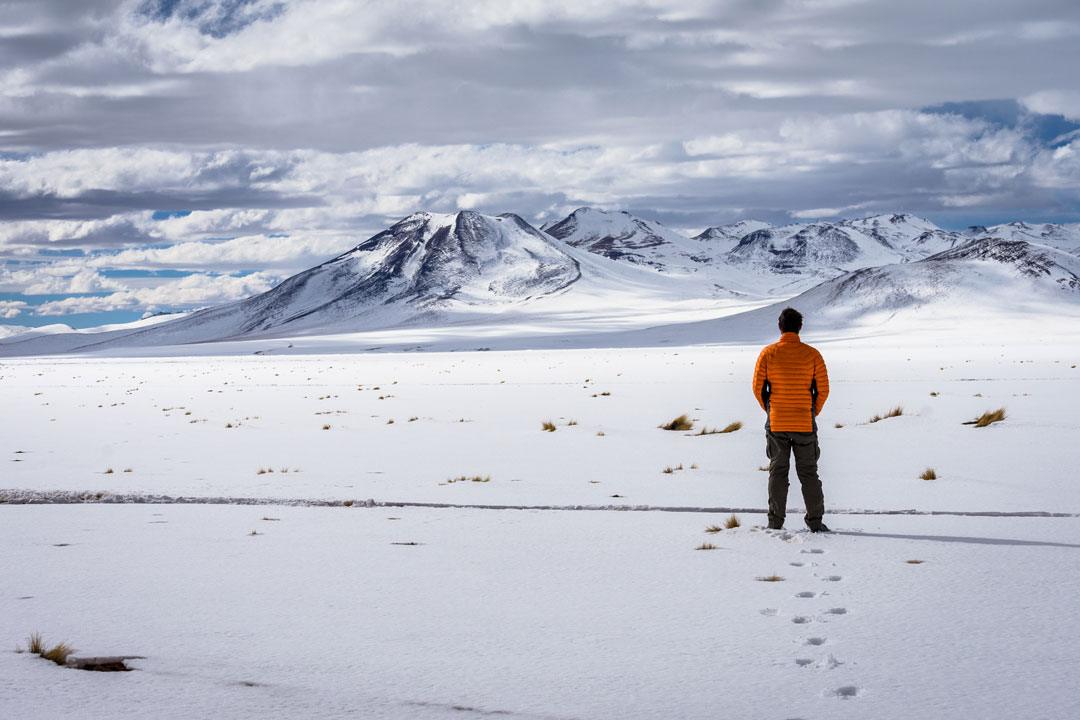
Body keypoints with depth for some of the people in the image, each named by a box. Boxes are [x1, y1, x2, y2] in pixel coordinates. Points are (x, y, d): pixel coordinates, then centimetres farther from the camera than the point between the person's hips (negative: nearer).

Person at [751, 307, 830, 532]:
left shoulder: (768, 353, -4)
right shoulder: (812, 355, -4)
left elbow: (758, 387, -2)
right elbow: (823, 389, -2)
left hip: (776, 423, 0)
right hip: (805, 424, 0)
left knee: (777, 471, 8)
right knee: (808, 472, 8)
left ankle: (775, 521, 7)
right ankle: (815, 521, 5)